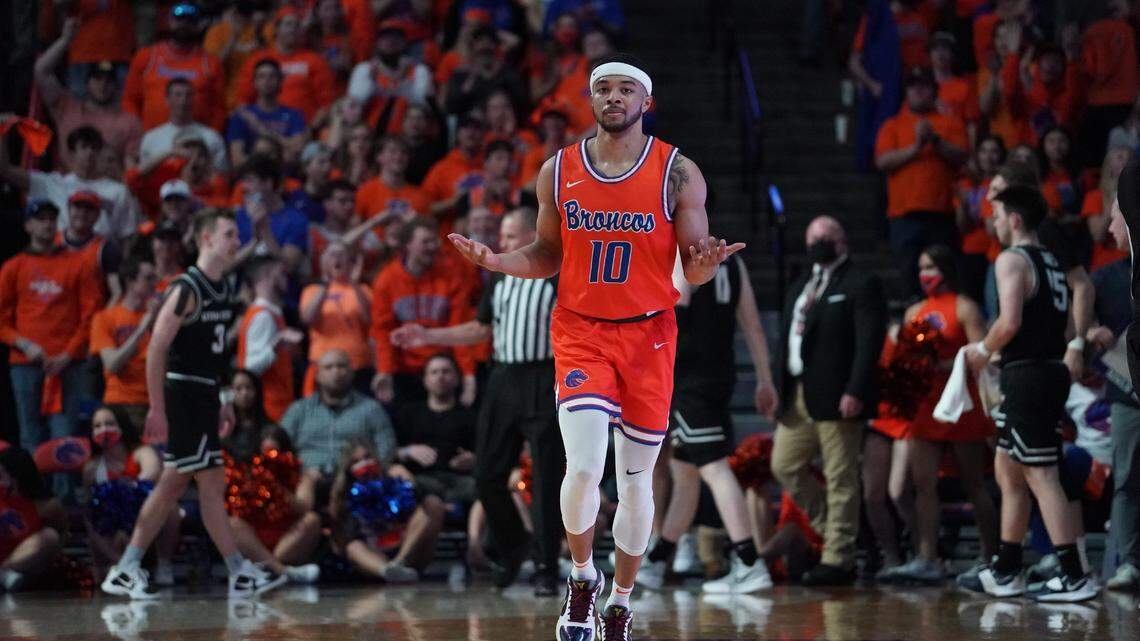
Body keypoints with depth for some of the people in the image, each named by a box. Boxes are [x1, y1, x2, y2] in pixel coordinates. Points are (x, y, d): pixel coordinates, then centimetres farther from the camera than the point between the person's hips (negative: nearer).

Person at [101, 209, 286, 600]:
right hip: (184, 395, -9)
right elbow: (156, 349, -17)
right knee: (212, 482, -6)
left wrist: (224, 400, 19)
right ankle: (240, 574, -3)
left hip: (206, 395, 9)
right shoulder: (187, 290, -15)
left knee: (173, 485, 10)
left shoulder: (227, 288, 12)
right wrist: (157, 409, -19)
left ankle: (126, 571, 14)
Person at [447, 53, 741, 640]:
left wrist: (704, 266, -24)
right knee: (584, 468, -17)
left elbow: (693, 268, -1)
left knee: (636, 479, 6)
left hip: (648, 335, 0)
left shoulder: (678, 173, -3)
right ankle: (583, 576, 10)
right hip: (580, 332, 0)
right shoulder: (558, 171, 3)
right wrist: (496, 261, -6)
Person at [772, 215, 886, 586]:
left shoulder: (861, 285, -4)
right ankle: (832, 528, 22)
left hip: (836, 398, -8)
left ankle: (838, 559, -2)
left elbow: (869, 342, -13)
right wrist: (781, 391, 11)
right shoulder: (800, 288, 21)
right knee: (785, 466, 9)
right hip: (797, 397, 8)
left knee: (840, 479, -5)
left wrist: (856, 391, -21)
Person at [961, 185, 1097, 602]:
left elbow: (1010, 321, -22)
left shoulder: (1012, 259, -10)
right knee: (1008, 471, 18)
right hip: (1052, 369, 10)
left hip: (1026, 376, -10)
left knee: (1041, 477, -10)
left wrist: (984, 350, -4)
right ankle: (1005, 573, 23)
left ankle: (1074, 577, -15)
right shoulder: (1052, 263, 19)